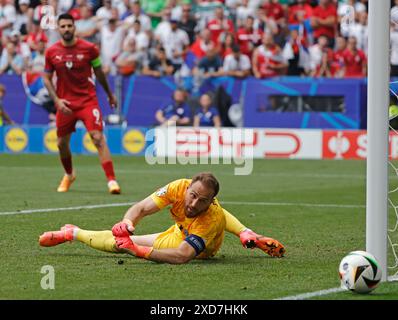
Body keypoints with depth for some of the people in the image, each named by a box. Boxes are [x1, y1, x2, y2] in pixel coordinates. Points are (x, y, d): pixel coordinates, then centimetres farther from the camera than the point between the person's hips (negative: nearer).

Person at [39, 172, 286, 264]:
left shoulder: (213, 216, -43)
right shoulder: (179, 187, -33)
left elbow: (182, 256, -50)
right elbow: (142, 208, -30)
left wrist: (138, 250, -52)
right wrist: (127, 223, -52)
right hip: (180, 230, 3)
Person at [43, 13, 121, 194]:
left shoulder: (89, 48, -6)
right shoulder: (51, 52, -2)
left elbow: (99, 73, 9)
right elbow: (47, 78, 6)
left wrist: (110, 95, 19)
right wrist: (57, 100, -8)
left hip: (88, 100, -3)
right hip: (65, 103, 3)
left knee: (98, 138, -17)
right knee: (62, 143, 10)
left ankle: (111, 180, -20)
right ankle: (69, 175, 39)